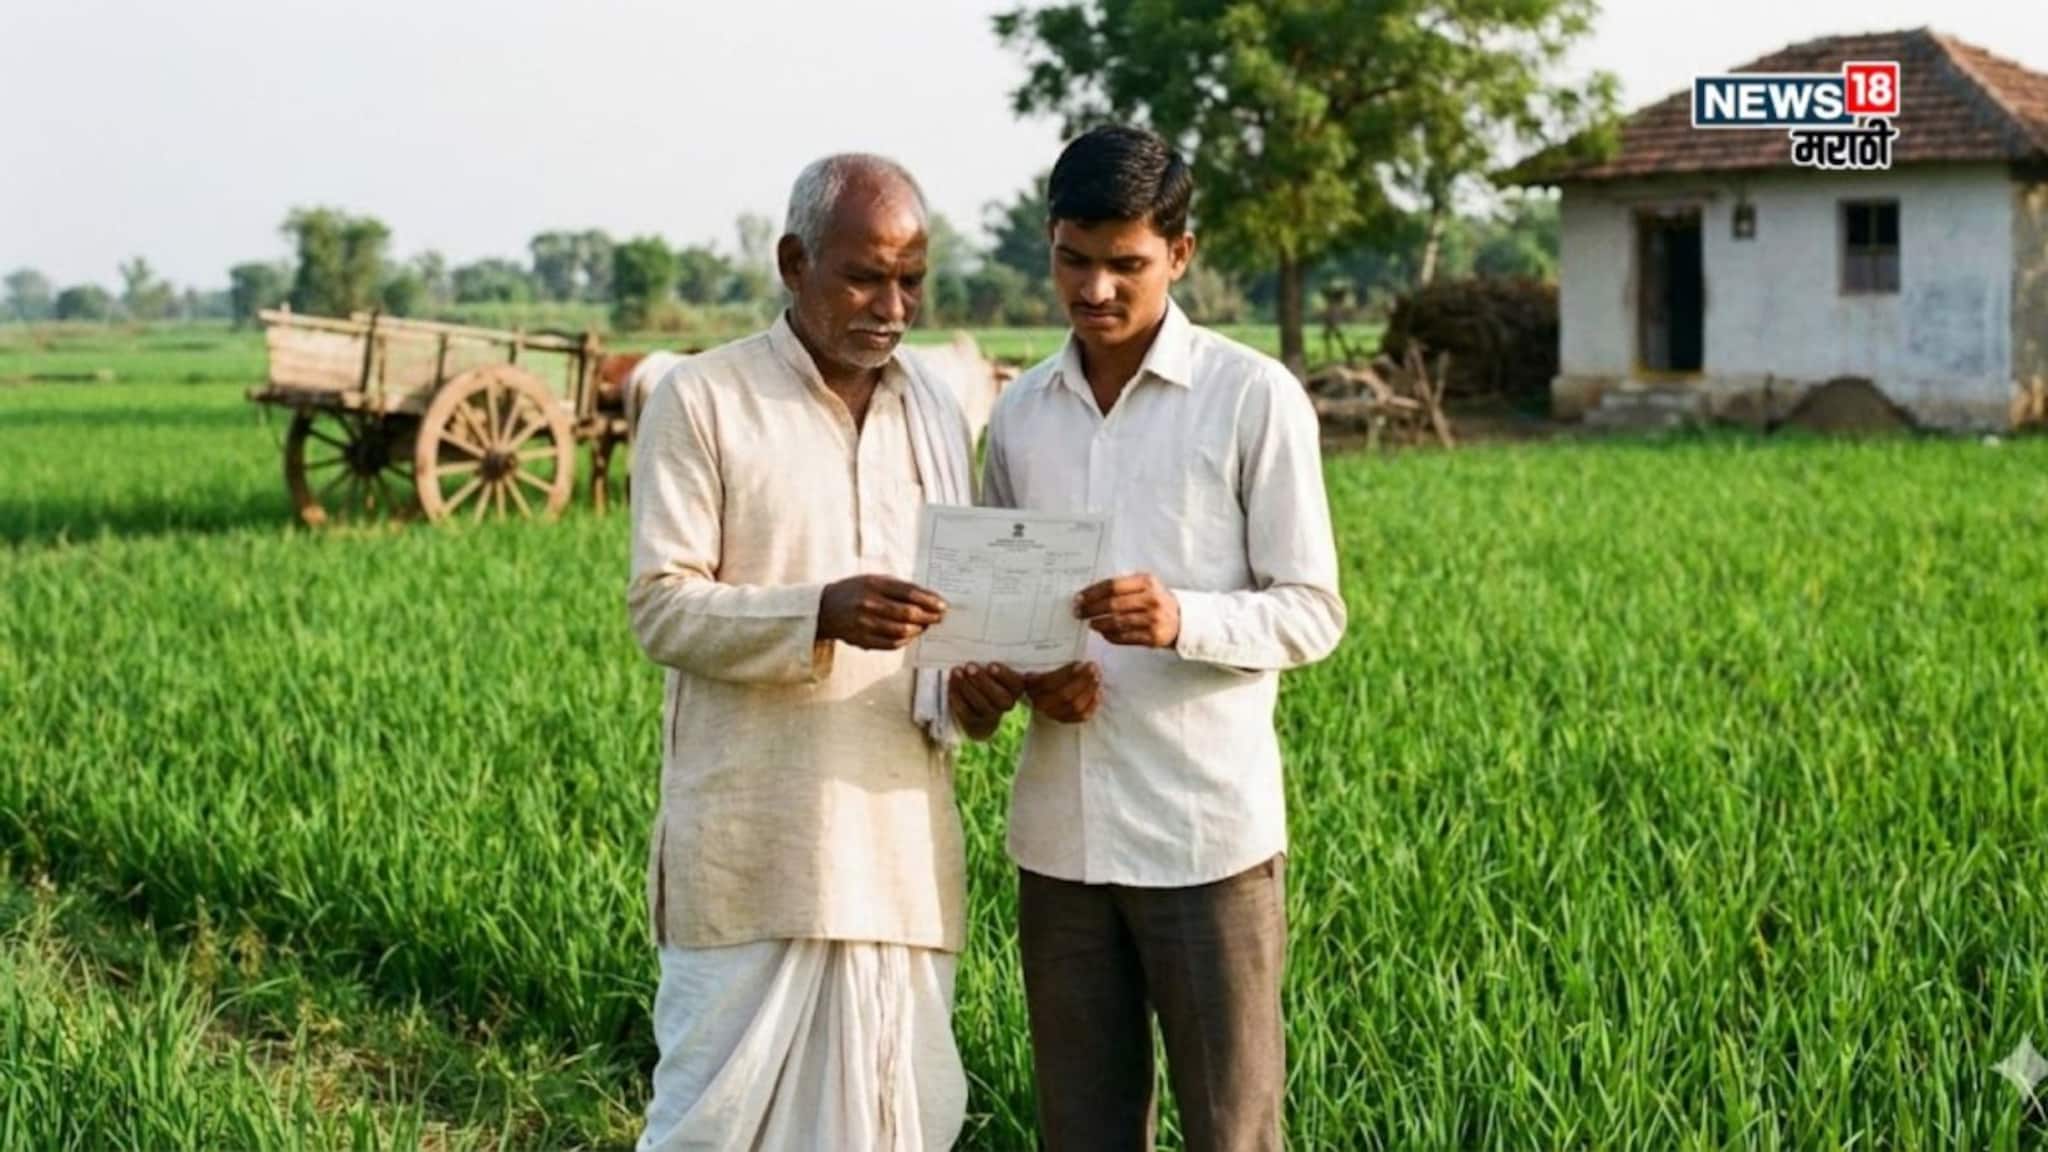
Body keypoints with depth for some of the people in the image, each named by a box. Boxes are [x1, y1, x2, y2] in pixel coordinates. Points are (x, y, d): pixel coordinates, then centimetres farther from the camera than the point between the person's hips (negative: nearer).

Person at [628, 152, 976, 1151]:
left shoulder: (935, 415, 13)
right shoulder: (701, 399, -3)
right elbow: (661, 609, -9)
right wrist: (820, 614, -25)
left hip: (900, 836, 5)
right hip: (754, 841, -5)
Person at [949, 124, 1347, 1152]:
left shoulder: (1255, 398, -5)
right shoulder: (1019, 412, 10)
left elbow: (1313, 613, -5)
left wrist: (1183, 621, -24)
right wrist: (1022, 675, -7)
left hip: (1208, 831, -4)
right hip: (1059, 834, 4)